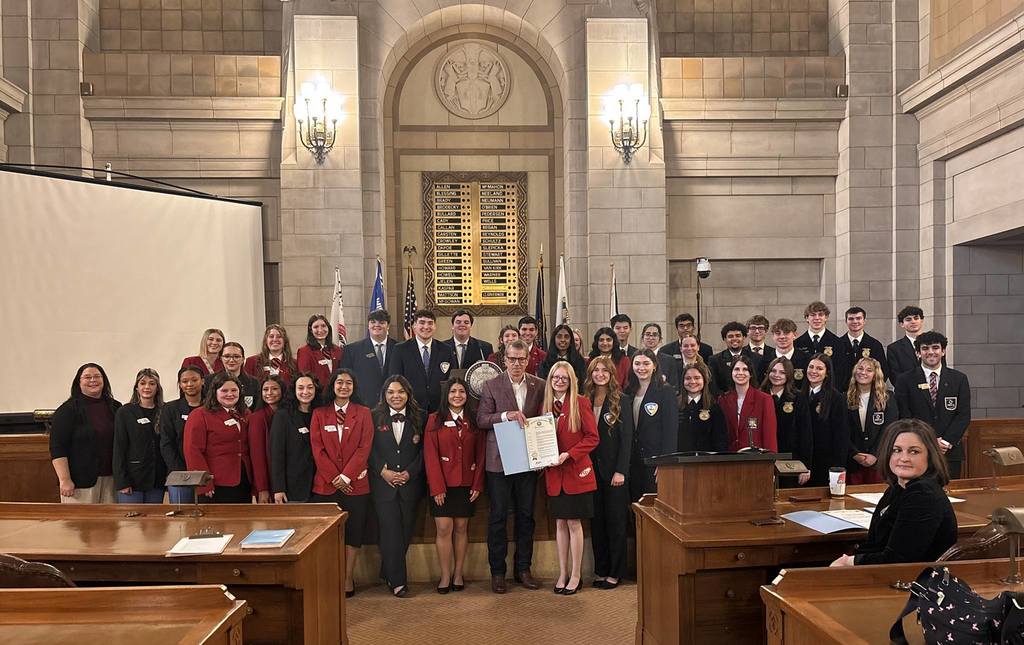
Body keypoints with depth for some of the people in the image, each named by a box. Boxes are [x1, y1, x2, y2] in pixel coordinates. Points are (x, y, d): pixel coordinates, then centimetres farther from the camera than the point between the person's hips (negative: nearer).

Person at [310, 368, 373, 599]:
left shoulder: (363, 413, 4)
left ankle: (348, 580, 14)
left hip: (355, 483, 0)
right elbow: (317, 448, 0)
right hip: (326, 483, 1)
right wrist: (334, 477, -9)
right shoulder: (319, 414, 6)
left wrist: (346, 476, -12)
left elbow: (364, 447, -4)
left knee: (353, 532, 3)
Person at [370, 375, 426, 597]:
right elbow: (370, 450, -1)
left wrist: (410, 472, -10)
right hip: (383, 483, -2)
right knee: (391, 532, -4)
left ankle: (388, 573, 25)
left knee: (405, 531, 7)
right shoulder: (375, 417, 2)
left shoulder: (419, 418, 4)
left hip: (410, 484, 2)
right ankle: (397, 581, 5)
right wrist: (383, 471, -12)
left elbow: (424, 450, 1)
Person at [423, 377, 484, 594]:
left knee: (461, 528, 7)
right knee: (443, 529, -4)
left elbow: (480, 454, 6)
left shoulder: (473, 421, 7)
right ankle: (445, 575, 8)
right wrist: (437, 487, -11)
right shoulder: (435, 420, 0)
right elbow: (430, 455, -5)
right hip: (442, 484, -2)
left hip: (466, 483, 2)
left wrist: (477, 484, -2)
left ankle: (458, 574, 17)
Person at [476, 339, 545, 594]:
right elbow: (481, 420, -6)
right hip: (499, 461, -2)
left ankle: (523, 568, 23)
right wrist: (506, 415, -21)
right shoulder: (492, 386, -2)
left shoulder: (539, 386, 5)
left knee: (526, 515, 10)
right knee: (498, 516, 4)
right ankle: (497, 571, 15)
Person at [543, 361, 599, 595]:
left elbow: (592, 437, -9)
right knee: (560, 524, 11)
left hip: (576, 471, -4)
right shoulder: (546, 405, 9)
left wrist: (569, 454, -17)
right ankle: (562, 574, 20)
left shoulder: (580, 403, -6)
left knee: (574, 523, 1)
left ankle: (576, 575, 13)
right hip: (553, 473, 4)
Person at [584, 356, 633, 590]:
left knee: (615, 521, 3)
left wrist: (621, 471, -14)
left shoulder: (620, 401, -3)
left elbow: (626, 439, -7)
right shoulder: (585, 400, 8)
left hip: (613, 470, -4)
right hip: (592, 469, 4)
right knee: (596, 520, 8)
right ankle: (600, 570, 18)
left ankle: (615, 572, 12)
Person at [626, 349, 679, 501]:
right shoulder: (628, 393, 12)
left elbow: (671, 430, -10)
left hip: (655, 460, -5)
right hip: (633, 460, 5)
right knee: (635, 503, 8)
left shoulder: (665, 391, -5)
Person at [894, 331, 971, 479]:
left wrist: (946, 442, -9)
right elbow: (905, 416, -4)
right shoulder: (905, 380, 1)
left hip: (950, 452, 2)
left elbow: (964, 415, 2)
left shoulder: (959, 379, 8)